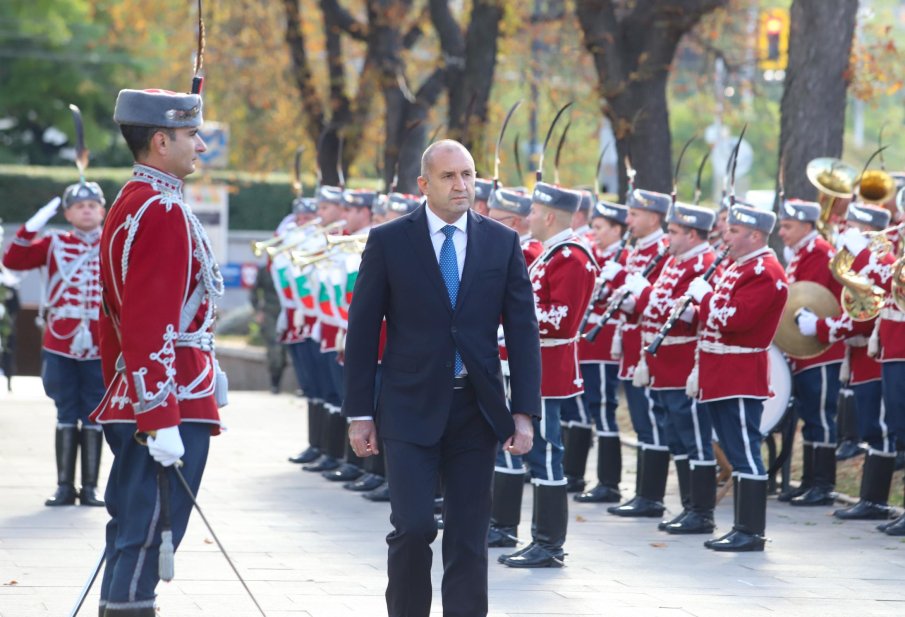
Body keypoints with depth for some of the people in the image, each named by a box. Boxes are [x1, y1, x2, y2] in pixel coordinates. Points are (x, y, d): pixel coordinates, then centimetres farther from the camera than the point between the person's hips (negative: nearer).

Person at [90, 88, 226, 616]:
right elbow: (150, 324, -22)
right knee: (148, 537, -9)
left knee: (133, 537, 13)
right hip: (172, 405, -10)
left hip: (131, 406, 10)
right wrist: (161, 419, -24)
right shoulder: (164, 211, -15)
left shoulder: (130, 205, 17)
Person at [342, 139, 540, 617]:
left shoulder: (502, 243, 4)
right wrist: (359, 413, -3)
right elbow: (362, 330, 1)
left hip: (476, 412, 2)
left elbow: (522, 332, 4)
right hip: (411, 411, -2)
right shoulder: (388, 241, -1)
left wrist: (524, 413, -3)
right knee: (413, 528, -11)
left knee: (468, 538, 4)